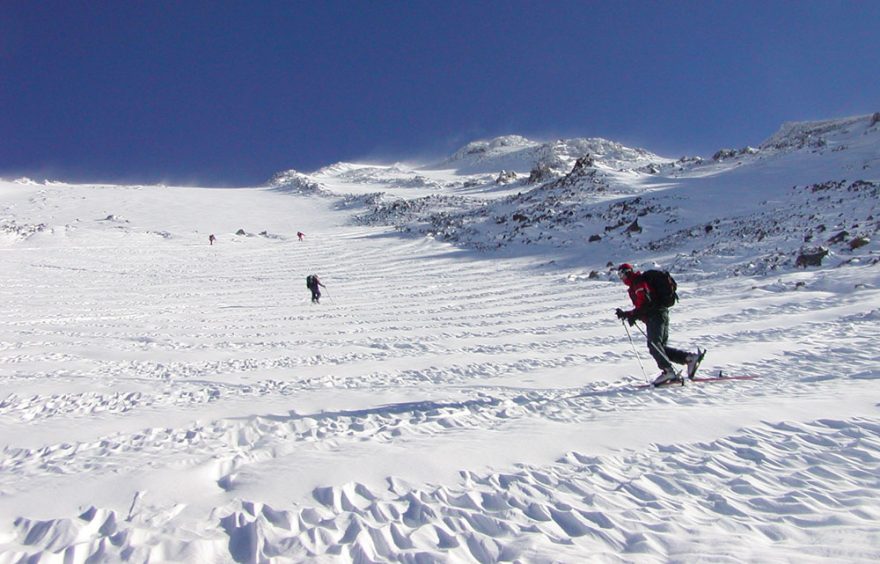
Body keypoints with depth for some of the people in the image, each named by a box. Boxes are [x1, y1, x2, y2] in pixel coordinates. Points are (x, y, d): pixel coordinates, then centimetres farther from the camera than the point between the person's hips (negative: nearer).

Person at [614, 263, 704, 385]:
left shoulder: (638, 282, -3)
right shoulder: (635, 285, 28)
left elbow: (644, 303, -17)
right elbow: (640, 307, 28)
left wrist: (633, 315, -16)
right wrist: (625, 314, 21)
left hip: (655, 315, -10)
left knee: (653, 344, -18)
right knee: (660, 347, 6)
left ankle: (668, 371, -25)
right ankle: (690, 358, -1)